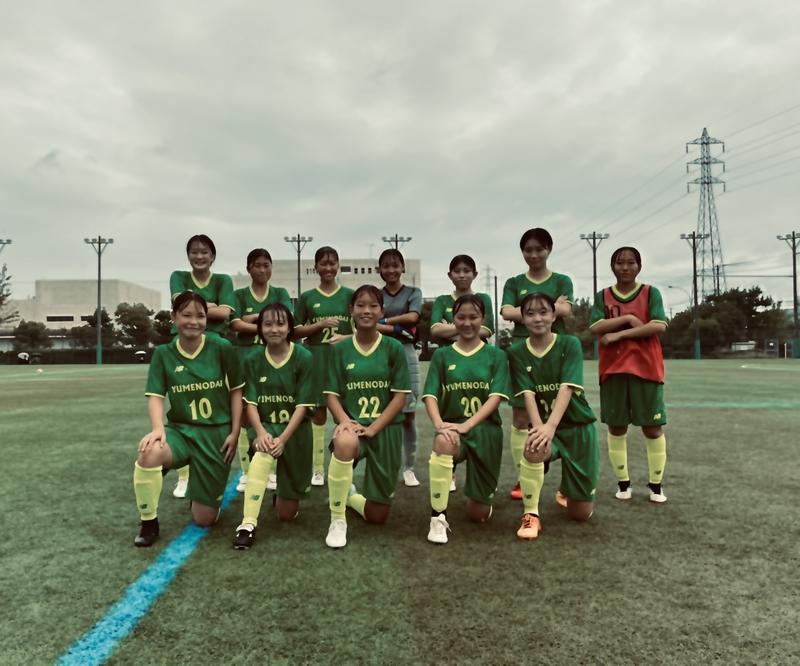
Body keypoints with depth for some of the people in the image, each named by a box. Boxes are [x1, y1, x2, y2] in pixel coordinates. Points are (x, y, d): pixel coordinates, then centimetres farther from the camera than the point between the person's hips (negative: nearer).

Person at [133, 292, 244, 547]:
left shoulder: (223, 348, -7)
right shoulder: (163, 353, -3)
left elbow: (236, 391, 0)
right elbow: (155, 396, -7)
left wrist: (235, 433, -4)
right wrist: (158, 428, -26)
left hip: (217, 434, -1)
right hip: (180, 430, 1)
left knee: (204, 519, 0)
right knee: (149, 453, -37)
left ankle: (207, 492, 39)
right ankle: (149, 523, -10)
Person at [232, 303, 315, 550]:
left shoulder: (304, 357, -12)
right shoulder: (253, 359, -4)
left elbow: (303, 405, -14)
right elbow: (251, 402, -5)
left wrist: (283, 438, -23)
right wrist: (261, 432, -22)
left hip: (295, 430, -1)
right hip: (263, 426, 1)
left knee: (287, 513, 5)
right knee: (262, 455, -38)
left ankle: (288, 493, 42)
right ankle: (248, 524, -29)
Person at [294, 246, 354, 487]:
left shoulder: (350, 295, 6)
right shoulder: (307, 297, 7)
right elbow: (295, 331, 6)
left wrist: (345, 337, -14)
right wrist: (322, 324, -9)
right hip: (316, 357, 1)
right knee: (318, 411, 4)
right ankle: (318, 468, 13)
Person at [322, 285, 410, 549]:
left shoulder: (394, 348, -2)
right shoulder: (340, 349, 1)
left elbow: (400, 396, -5)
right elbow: (332, 394, 0)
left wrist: (373, 428, -16)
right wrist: (344, 420, -20)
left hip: (386, 430, 1)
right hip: (352, 426, 0)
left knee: (377, 515, 4)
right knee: (345, 442, -41)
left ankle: (347, 493, 40)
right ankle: (337, 521, -20)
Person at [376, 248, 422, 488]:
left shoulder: (413, 292, 10)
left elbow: (412, 317, -9)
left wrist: (383, 321, -4)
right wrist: (397, 329, -12)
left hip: (406, 353, 0)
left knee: (408, 414, 1)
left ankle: (409, 468, 10)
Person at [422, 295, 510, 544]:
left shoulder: (495, 355, 3)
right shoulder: (442, 355, 5)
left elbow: (496, 397, -9)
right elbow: (430, 396, -5)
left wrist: (467, 424, -24)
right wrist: (439, 425, -25)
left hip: (486, 429, 1)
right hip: (453, 426, 0)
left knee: (478, 514, 5)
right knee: (443, 442, -40)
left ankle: (481, 492, 44)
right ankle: (438, 518, -25)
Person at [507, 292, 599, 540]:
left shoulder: (570, 344, -10)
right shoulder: (516, 353, -4)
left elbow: (567, 388, -23)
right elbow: (528, 394, -15)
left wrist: (550, 425, -38)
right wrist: (538, 426, -34)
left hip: (578, 426, 0)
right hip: (544, 425, 1)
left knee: (581, 513, 2)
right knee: (535, 447, -39)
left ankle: (565, 489, 40)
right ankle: (531, 515, -17)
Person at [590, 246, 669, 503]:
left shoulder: (651, 293, 4)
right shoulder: (603, 296, 7)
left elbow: (659, 326, -11)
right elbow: (596, 327, -7)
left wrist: (619, 334, -14)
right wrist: (628, 318, -14)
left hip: (646, 368, -1)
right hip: (612, 368, 1)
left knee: (652, 427, 1)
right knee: (616, 426, 4)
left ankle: (656, 484, 12)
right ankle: (623, 482, 16)